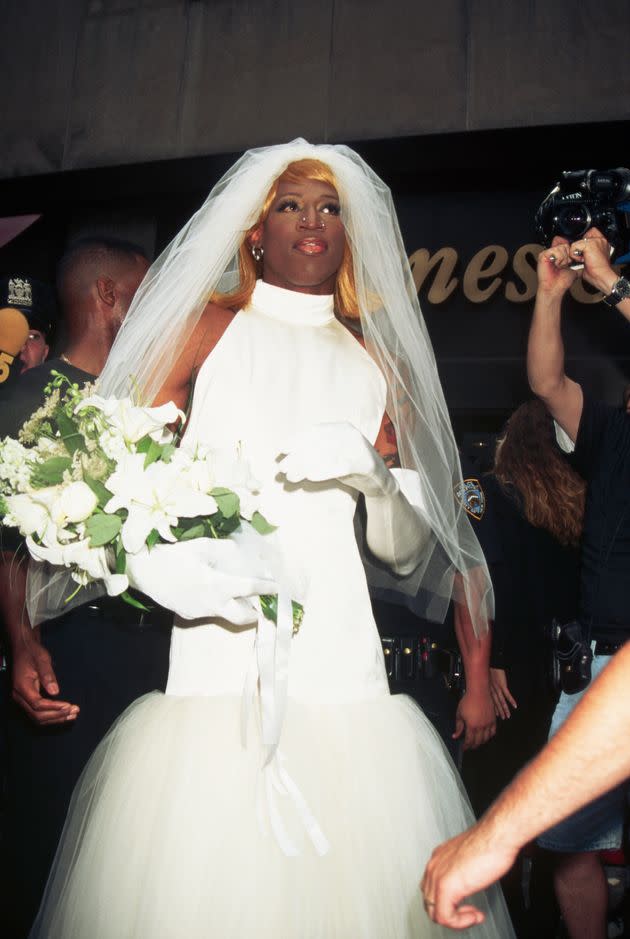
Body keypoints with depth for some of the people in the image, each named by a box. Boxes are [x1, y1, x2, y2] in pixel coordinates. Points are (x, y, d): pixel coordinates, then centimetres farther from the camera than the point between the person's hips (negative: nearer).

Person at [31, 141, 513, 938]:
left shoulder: (378, 367, 16)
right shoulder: (209, 326, 8)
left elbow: (405, 554, 14)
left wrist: (373, 477, -6)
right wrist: (171, 559, -19)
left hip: (339, 659, 3)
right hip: (218, 657, -2)